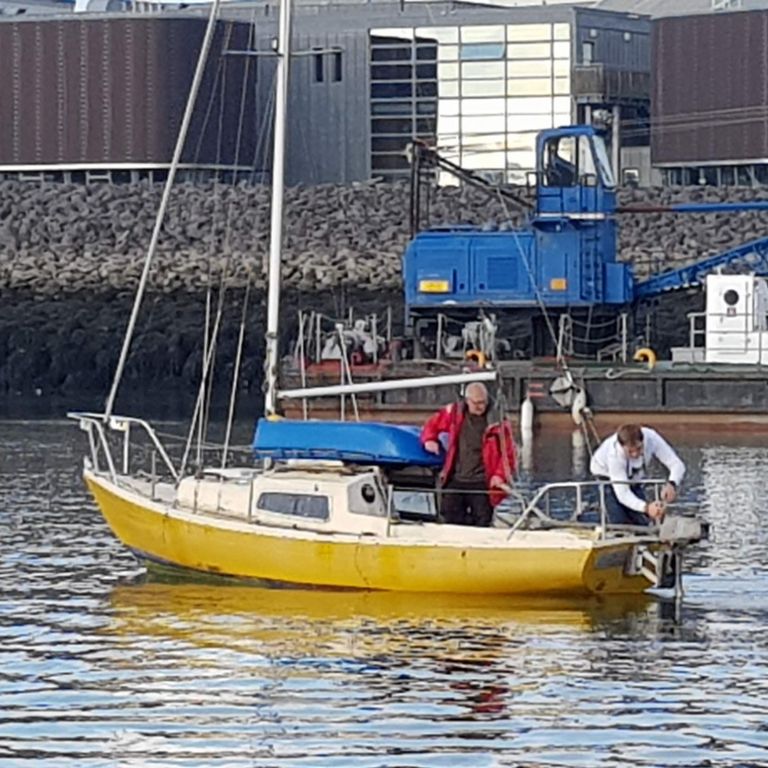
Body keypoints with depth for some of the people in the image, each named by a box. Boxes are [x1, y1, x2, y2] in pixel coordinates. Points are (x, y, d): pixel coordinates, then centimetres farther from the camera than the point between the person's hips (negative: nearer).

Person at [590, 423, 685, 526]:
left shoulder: (651, 438, -35)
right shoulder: (614, 454, -42)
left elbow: (677, 465, -34)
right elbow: (622, 494, -43)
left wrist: (671, 484, -57)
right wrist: (646, 507, -62)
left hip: (633, 477, 4)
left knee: (641, 523, -4)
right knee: (620, 522, -18)